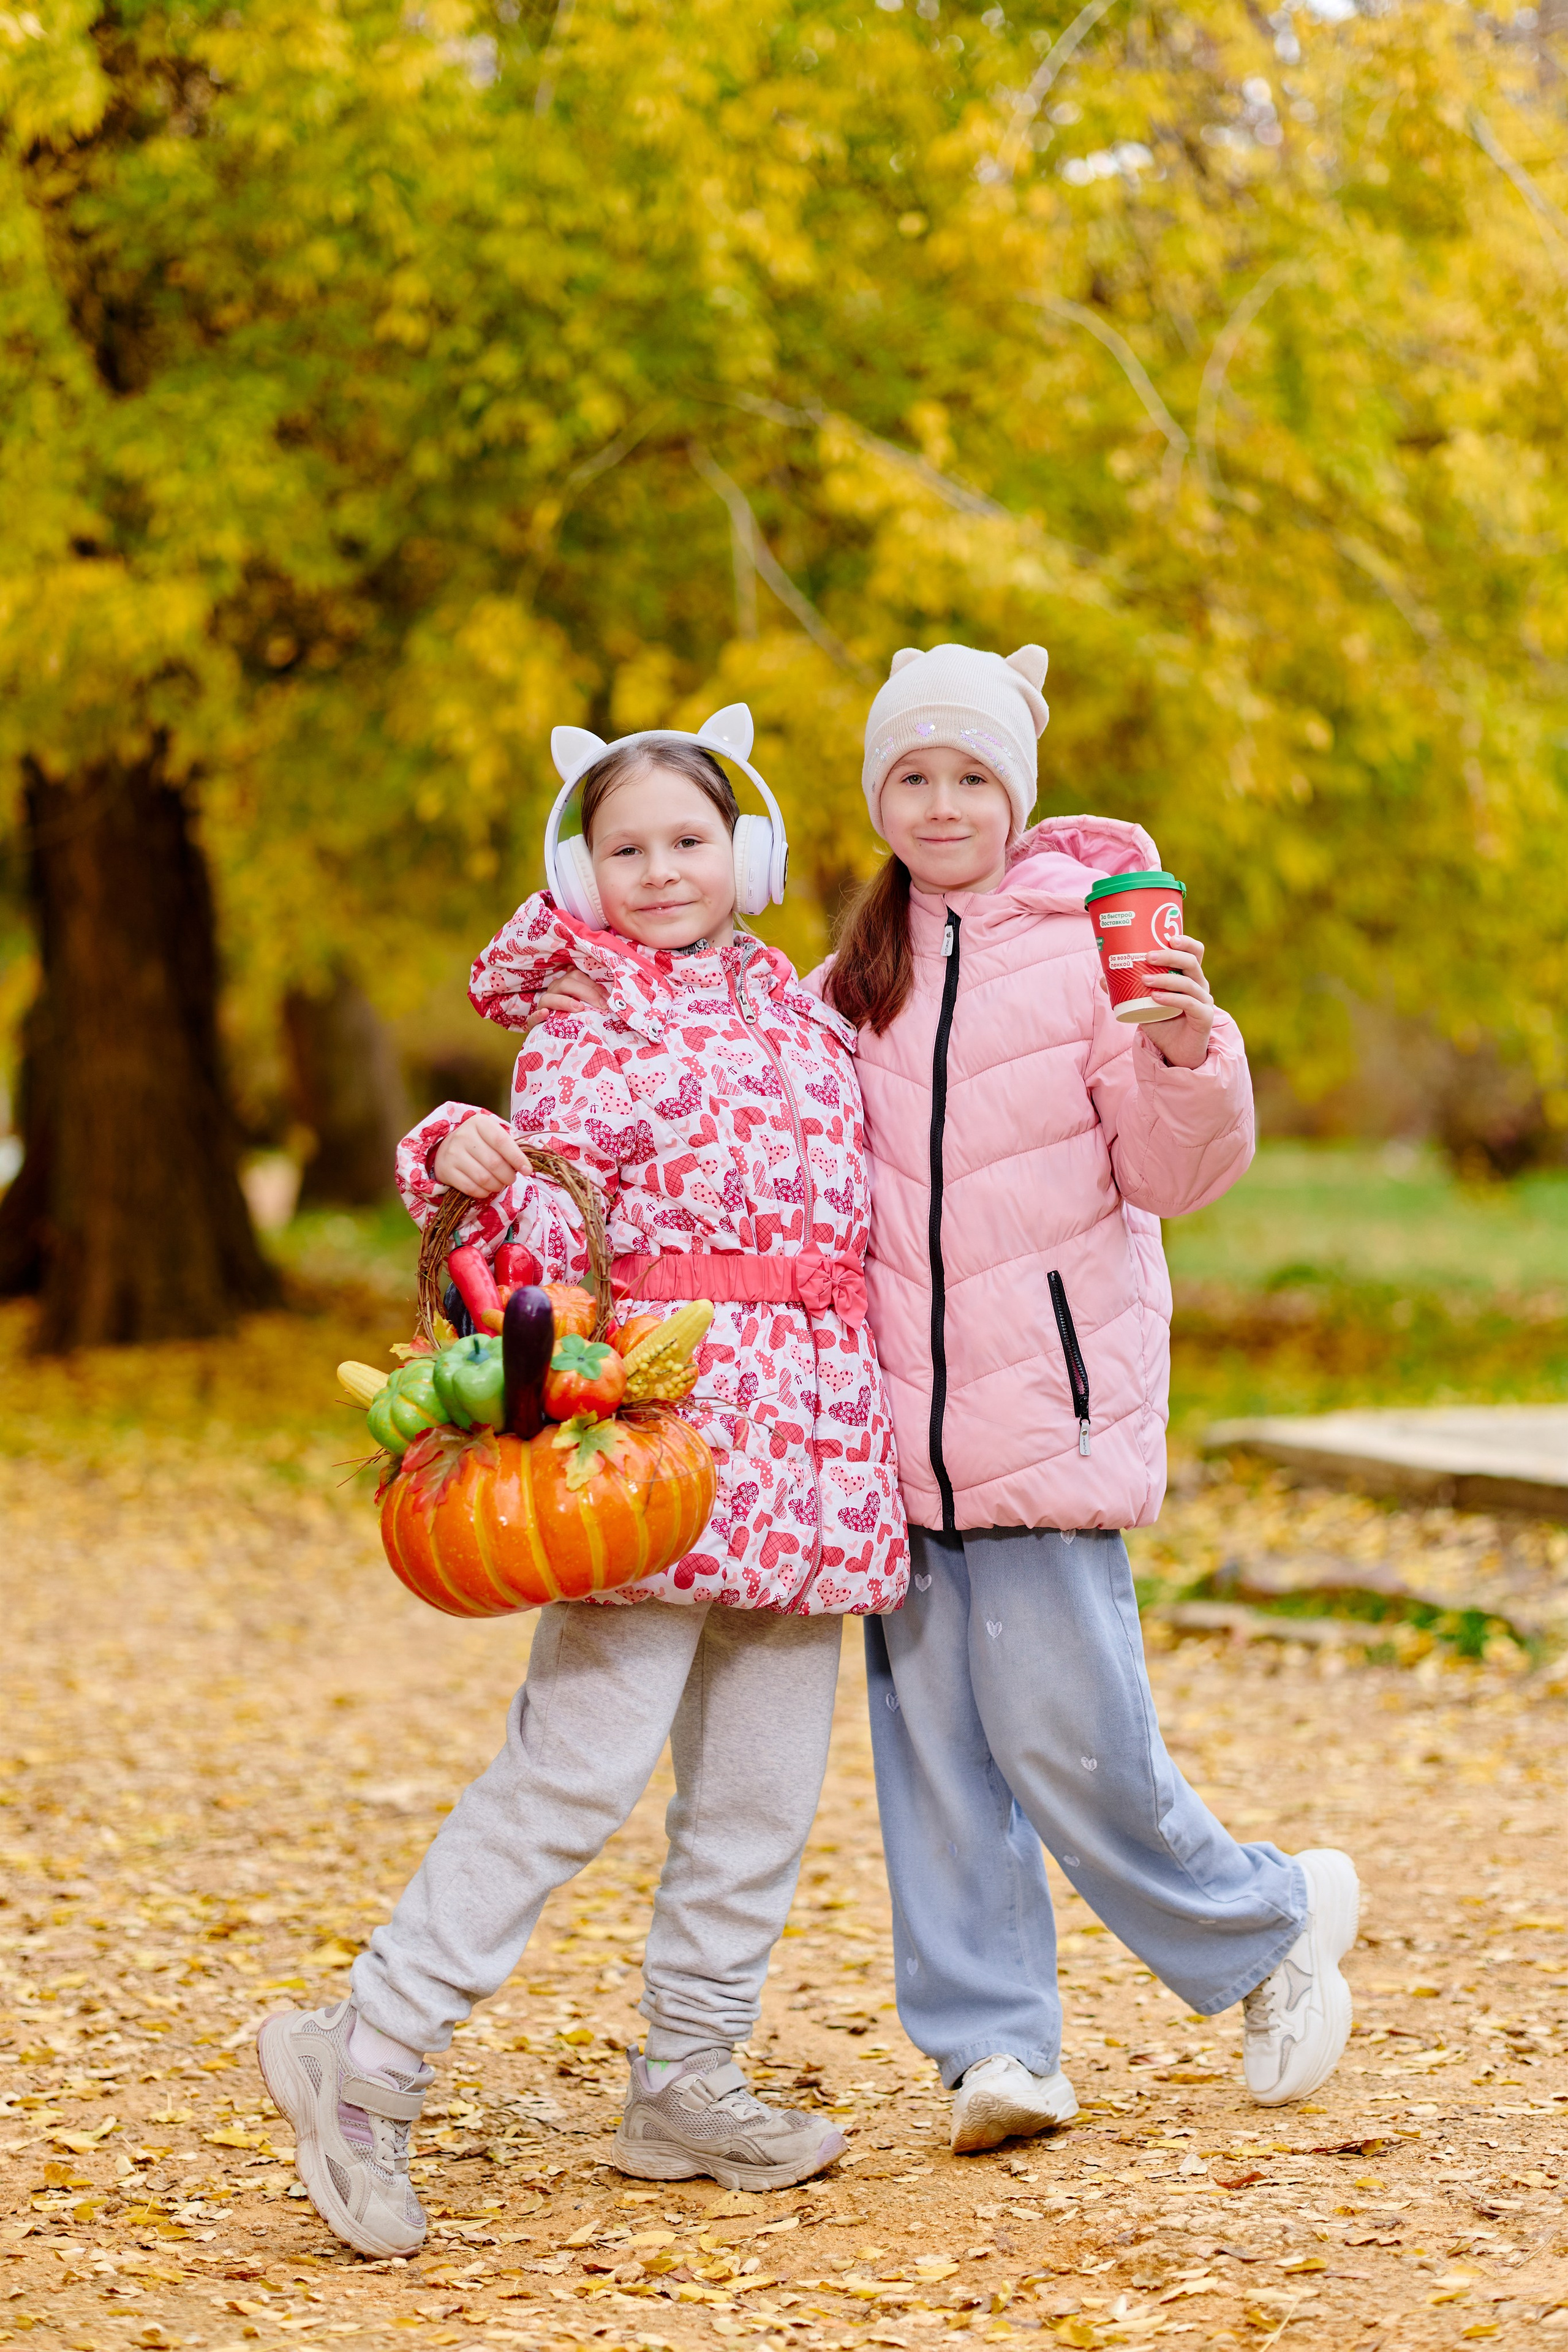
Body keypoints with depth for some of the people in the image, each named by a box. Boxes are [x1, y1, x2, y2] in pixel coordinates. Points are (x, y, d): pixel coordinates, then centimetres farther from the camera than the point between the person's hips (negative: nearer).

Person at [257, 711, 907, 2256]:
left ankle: (686, 2083, 18)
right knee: (583, 1761, -13)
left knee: (762, 1782, 7)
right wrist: (460, 1157, -25)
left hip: (813, 1431, 6)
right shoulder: (584, 1019, 2)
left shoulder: (803, 1010, 18)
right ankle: (366, 2063, -9)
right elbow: (540, 1235, -7)